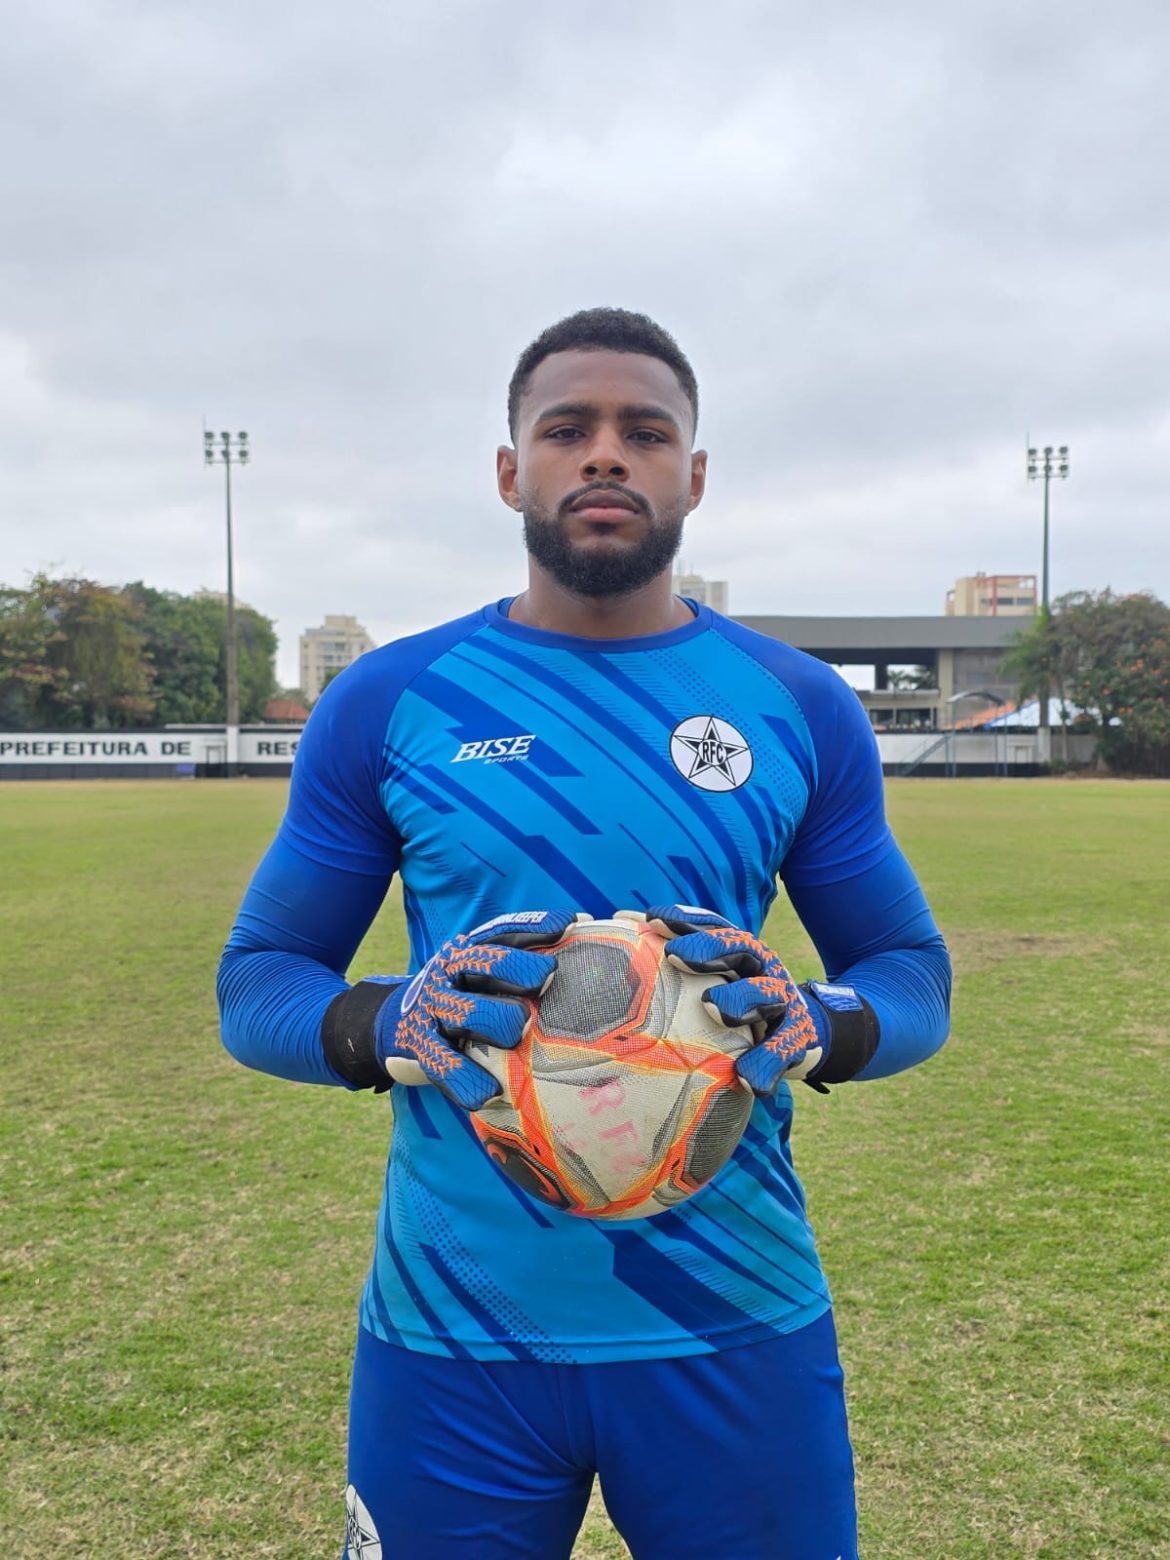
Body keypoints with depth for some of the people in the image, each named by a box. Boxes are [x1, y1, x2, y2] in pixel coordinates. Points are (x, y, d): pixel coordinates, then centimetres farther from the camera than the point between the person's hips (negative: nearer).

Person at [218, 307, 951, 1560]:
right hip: (452, 1332, 0)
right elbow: (256, 981, 2)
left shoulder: (800, 708, 1)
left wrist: (818, 1029, -16)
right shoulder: (389, 704, -2)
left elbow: (911, 968, 7)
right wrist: (391, 1027, -20)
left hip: (738, 1328, 1)